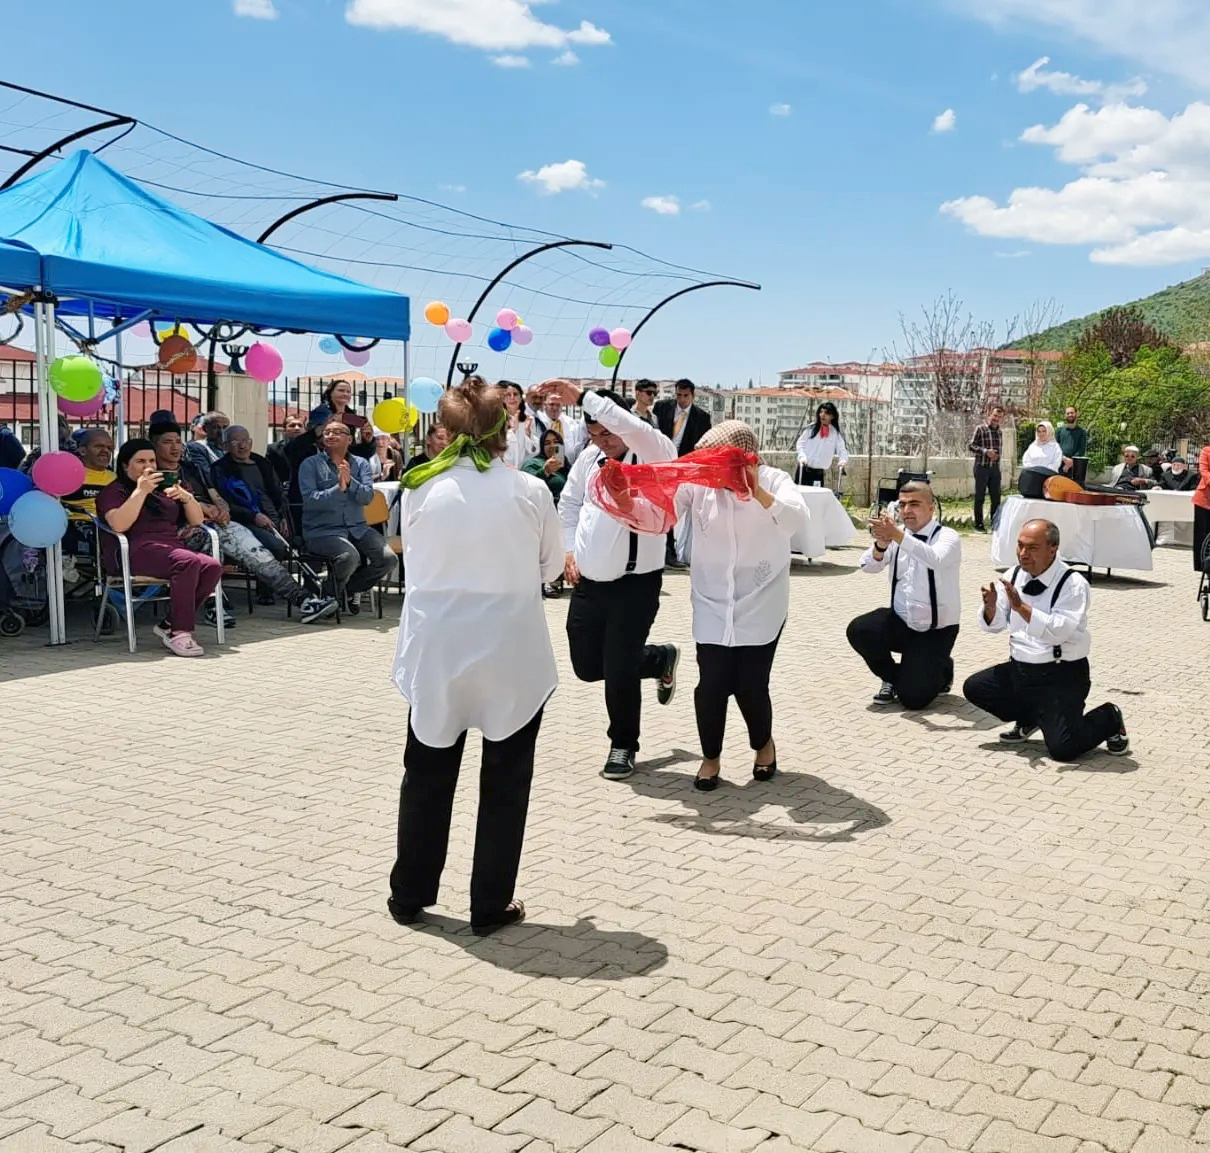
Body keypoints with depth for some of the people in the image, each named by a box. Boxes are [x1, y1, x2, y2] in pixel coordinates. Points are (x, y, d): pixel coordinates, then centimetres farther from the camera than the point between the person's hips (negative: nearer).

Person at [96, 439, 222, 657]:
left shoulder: (164, 489, 29)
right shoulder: (113, 491, 12)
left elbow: (197, 521, 22)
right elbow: (119, 525, -10)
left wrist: (186, 497, 3)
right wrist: (141, 491, -11)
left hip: (173, 546, 6)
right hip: (137, 550, -6)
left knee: (212, 567, -26)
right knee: (188, 562, -35)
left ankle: (170, 625, -16)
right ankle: (179, 633, -34)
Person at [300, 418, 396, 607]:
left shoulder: (361, 463, 12)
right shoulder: (310, 464, 2)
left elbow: (367, 497, -3)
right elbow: (309, 499, -12)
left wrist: (350, 482, -20)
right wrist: (338, 488, -23)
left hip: (357, 528, 5)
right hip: (323, 530, -4)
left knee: (388, 559, -15)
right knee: (349, 557, -33)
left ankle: (351, 588, 13)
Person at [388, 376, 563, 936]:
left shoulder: (420, 489, -6)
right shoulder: (530, 491, -10)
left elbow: (412, 563, 6)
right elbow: (551, 566, 3)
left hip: (437, 651, 2)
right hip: (512, 655, -2)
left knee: (428, 775, 18)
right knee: (504, 781, 12)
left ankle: (409, 894, 29)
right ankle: (491, 905, 18)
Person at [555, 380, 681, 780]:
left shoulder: (656, 454, -14)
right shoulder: (590, 456, 4)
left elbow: (634, 430, -37)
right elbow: (569, 502, 18)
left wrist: (581, 398, -37)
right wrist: (570, 549, 8)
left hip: (635, 583, -6)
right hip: (588, 582, 7)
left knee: (619, 670, -5)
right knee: (587, 667, 13)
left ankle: (623, 746, 20)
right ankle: (660, 658, 39)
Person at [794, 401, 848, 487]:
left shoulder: (835, 433, 4)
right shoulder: (810, 428, 2)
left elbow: (842, 450, 1)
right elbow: (800, 444, 3)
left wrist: (843, 460, -20)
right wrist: (802, 456, -15)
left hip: (819, 473, 1)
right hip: (804, 470, -1)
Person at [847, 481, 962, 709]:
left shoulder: (947, 537, -14)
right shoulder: (896, 534, 0)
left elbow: (936, 559, -37)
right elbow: (869, 566, -13)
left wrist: (898, 537, -49)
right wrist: (881, 544, -35)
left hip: (936, 631, -4)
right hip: (901, 622, 4)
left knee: (913, 697, -13)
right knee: (858, 631, -23)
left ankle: (941, 671, 24)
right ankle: (893, 678, 6)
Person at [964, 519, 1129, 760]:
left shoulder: (1073, 584, -15)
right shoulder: (1014, 576, 4)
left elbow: (1058, 632, -28)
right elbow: (994, 625, 4)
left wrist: (1021, 607, -34)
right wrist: (990, 607, -18)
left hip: (1061, 677, -7)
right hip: (1019, 670, 7)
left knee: (1062, 748, -18)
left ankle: (1108, 719, 15)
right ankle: (1029, 719, 18)